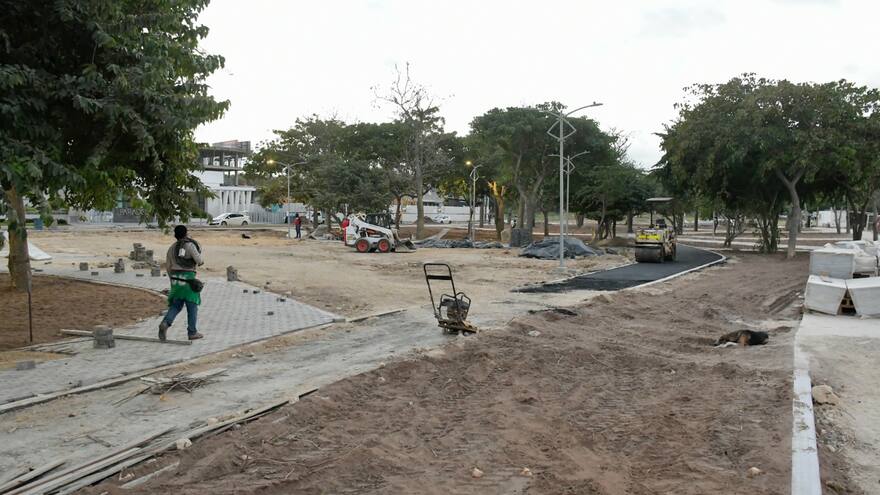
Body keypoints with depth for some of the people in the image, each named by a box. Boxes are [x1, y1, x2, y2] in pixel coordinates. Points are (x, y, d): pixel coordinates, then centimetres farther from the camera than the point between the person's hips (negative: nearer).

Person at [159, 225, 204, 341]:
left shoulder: (172, 248, 11)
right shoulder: (190, 245, -8)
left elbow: (168, 266, 13)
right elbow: (198, 260, -13)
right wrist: (201, 262, 12)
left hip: (175, 278, 5)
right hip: (188, 277, -5)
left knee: (176, 305, 10)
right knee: (192, 305, 4)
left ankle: (165, 324, -16)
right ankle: (192, 332, 7)